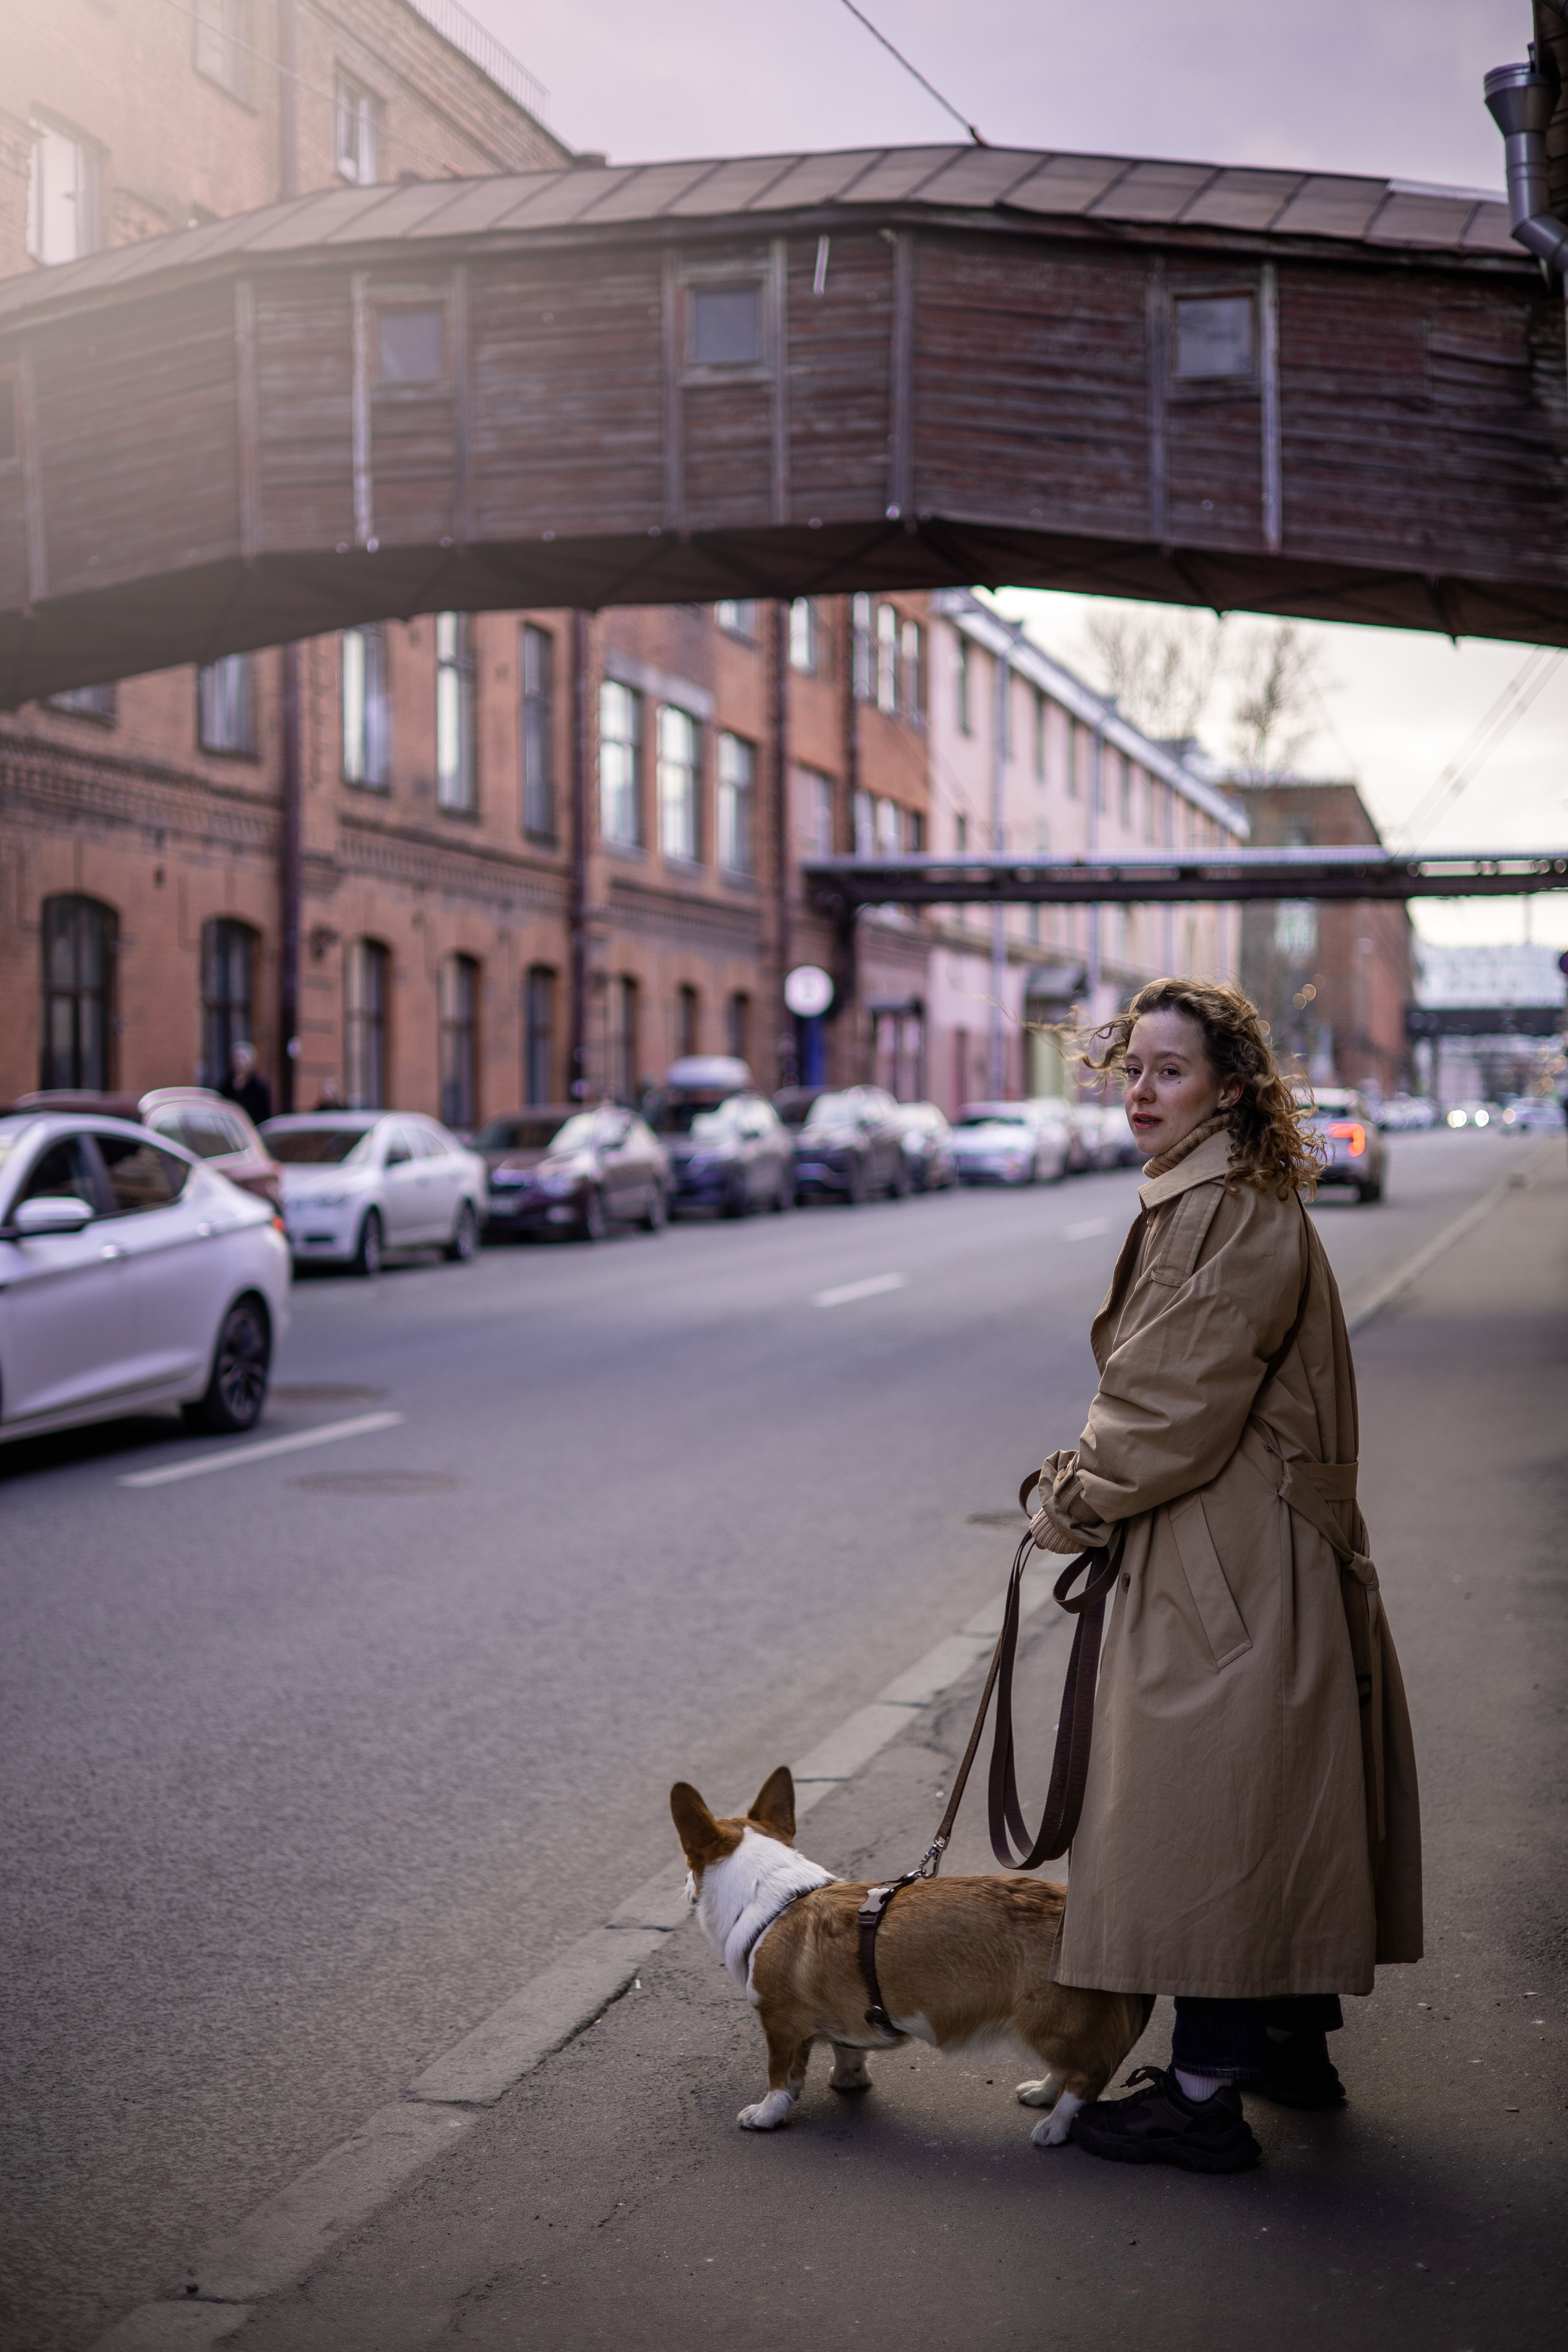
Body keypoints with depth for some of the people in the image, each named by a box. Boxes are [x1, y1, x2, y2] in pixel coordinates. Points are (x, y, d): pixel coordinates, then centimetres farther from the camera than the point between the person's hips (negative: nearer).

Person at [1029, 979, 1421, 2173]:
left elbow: (1182, 1403, -20)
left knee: (1210, 1805, -5)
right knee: (1271, 1801, 19)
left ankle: (1208, 2091, 2)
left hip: (1231, 1566, -11)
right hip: (1231, 1549, 11)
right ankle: (1294, 2038, 32)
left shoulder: (1233, 1213, -19)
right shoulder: (1204, 1199, 14)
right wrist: (1092, 1479, 10)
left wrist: (1077, 1501, -8)